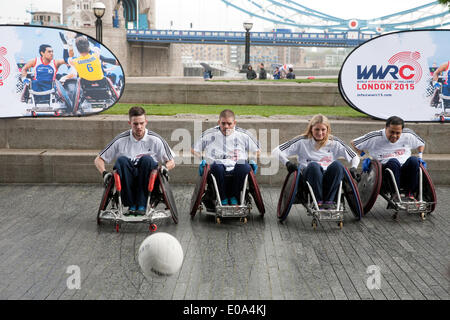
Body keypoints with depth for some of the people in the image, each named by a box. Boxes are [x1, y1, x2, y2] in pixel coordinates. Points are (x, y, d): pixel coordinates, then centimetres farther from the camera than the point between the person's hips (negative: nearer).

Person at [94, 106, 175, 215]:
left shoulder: (155, 140, 3)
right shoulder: (121, 140, 3)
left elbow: (171, 162, 10)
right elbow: (98, 159, 9)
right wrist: (104, 173, -10)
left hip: (148, 182, 0)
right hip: (128, 181, 0)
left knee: (146, 159, -29)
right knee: (121, 160, -28)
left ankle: (142, 205, -27)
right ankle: (131, 205, -27)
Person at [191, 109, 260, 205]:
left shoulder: (243, 135, 16)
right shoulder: (209, 135, 14)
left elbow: (257, 152, 25)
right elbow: (194, 150, 22)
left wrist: (252, 161, 7)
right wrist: (203, 160, 6)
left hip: (236, 171, 1)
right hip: (217, 172, -1)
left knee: (244, 167, -35)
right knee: (216, 166, -38)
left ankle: (234, 198, -17)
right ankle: (222, 199, -23)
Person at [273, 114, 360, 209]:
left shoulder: (334, 142, 15)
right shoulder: (303, 141, 10)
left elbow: (355, 157, 17)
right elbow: (276, 151, 5)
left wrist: (353, 168, -3)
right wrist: (287, 163, -13)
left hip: (329, 180, 2)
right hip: (309, 179, -1)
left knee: (337, 164, -30)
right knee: (313, 165, -34)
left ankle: (329, 200, -29)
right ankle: (318, 201, -29)